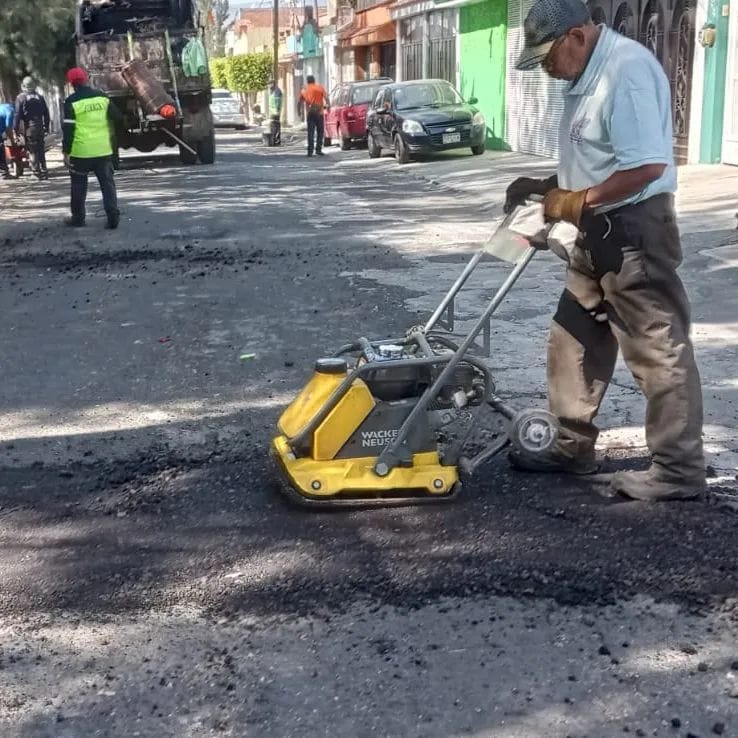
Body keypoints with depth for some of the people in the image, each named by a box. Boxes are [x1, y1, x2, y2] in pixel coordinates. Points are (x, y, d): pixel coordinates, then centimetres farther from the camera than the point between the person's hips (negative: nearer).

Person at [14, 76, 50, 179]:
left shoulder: (20, 98, -6)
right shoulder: (40, 97, 7)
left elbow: (18, 114, -9)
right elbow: (46, 114, 9)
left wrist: (16, 128, -5)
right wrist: (46, 127, 15)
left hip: (28, 127, -4)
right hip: (40, 126, 4)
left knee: (32, 151, 0)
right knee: (41, 150, 13)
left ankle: (36, 172, -3)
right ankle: (44, 172, 14)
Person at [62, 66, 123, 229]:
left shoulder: (72, 102, -8)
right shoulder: (102, 96, 3)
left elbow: (68, 129, -10)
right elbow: (118, 118, 7)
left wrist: (66, 151, -6)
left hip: (81, 150, -2)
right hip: (103, 149, 3)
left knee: (79, 185, 11)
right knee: (107, 183, 5)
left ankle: (78, 218, 18)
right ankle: (113, 217, -3)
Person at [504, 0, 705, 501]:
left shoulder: (627, 69, -19)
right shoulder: (587, 74, 13)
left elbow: (648, 164, -26)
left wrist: (578, 201, -19)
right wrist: (547, 187, 10)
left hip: (634, 230, -11)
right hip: (600, 231, 11)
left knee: (659, 351, -3)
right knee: (574, 341, 15)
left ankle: (679, 471, 6)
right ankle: (573, 447, 27)